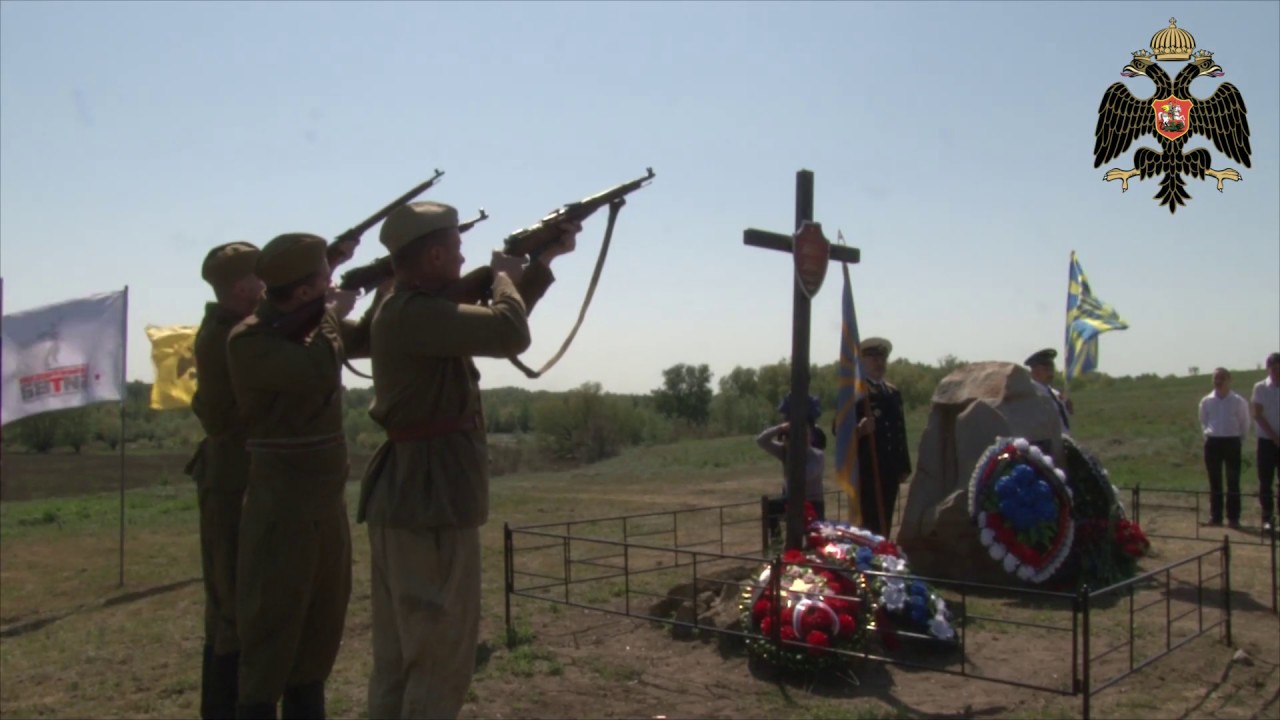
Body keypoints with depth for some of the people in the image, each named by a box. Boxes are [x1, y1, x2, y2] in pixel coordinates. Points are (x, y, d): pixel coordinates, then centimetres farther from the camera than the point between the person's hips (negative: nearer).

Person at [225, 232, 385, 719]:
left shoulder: (315, 322, 7)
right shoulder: (249, 340, -16)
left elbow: (367, 342, 23)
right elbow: (317, 373, -30)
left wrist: (383, 294, 7)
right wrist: (327, 315, -14)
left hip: (328, 501, 8)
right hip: (282, 504, -8)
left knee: (323, 624, 16)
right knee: (272, 626, -2)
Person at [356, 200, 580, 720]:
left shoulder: (421, 310, 13)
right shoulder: (413, 312, -19)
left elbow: (492, 323, 24)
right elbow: (509, 334, -27)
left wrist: (544, 260, 19)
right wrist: (504, 275, -8)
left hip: (411, 498, 10)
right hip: (430, 501, -10)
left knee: (399, 656, 17)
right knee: (442, 656, -1)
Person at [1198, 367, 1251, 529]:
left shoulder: (1238, 401, -3)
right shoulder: (1206, 401, 4)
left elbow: (1245, 424, 5)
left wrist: (1240, 440, 2)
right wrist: (1208, 435, 7)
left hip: (1232, 442, -2)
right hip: (1213, 443, 2)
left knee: (1233, 481, 1)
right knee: (1214, 482, 7)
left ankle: (1233, 518, 7)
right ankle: (1215, 516, 14)